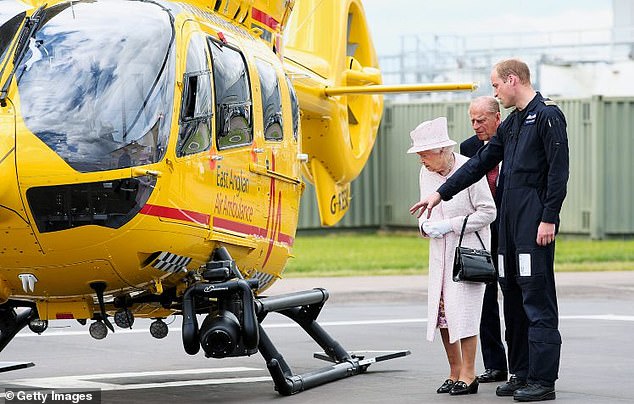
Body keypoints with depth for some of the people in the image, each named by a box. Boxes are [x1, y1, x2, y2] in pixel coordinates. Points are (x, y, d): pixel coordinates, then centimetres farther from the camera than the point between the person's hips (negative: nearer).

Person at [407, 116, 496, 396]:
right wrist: (426, 226, -6)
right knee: (441, 310, 3)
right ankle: (455, 372, 14)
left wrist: (450, 226, -17)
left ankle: (468, 375, -2)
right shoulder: (426, 173, 5)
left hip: (468, 249, -6)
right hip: (440, 250, 6)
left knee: (463, 309, -10)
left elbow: (488, 212, -12)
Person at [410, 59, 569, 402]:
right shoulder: (511, 123, 20)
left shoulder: (548, 116, -7)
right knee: (513, 296, 10)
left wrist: (549, 219, -18)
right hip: (508, 218, 9)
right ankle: (521, 374, 15)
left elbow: (559, 171, -13)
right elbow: (480, 163, 24)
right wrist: (441, 193, 22)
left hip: (534, 219, -9)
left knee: (537, 298, -9)